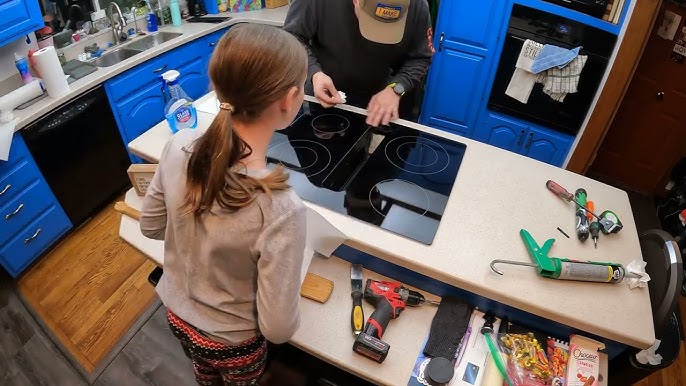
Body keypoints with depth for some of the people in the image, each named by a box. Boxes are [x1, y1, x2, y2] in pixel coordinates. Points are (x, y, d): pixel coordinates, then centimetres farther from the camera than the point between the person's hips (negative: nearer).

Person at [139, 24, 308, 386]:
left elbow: (150, 226, -4)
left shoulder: (179, 146, -23)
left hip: (177, 314, 4)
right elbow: (277, 329, -27)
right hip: (232, 342, -4)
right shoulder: (280, 209, -40)